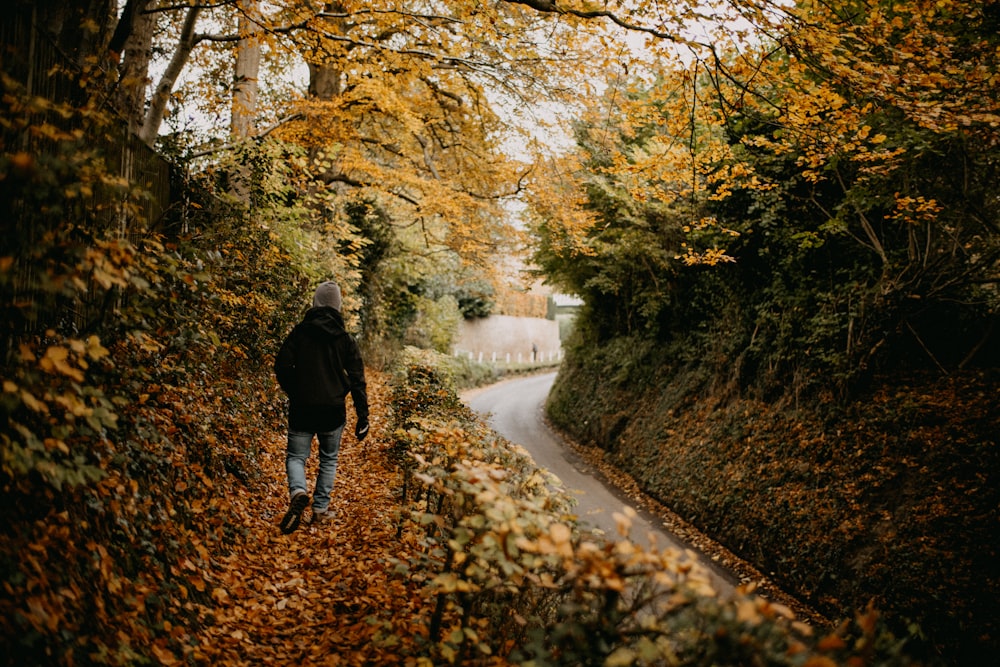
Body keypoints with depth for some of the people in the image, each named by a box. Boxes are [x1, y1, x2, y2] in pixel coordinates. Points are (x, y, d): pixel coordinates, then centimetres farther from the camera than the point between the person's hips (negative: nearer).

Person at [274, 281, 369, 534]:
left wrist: (293, 392, 13)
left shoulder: (300, 332, -2)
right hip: (333, 409, 1)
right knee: (329, 459, 18)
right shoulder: (346, 340, 1)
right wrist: (362, 418, 2)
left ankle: (298, 491, -19)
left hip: (301, 408, -1)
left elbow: (281, 365, -5)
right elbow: (357, 380, -2)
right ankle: (320, 508, 18)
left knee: (296, 456, 10)